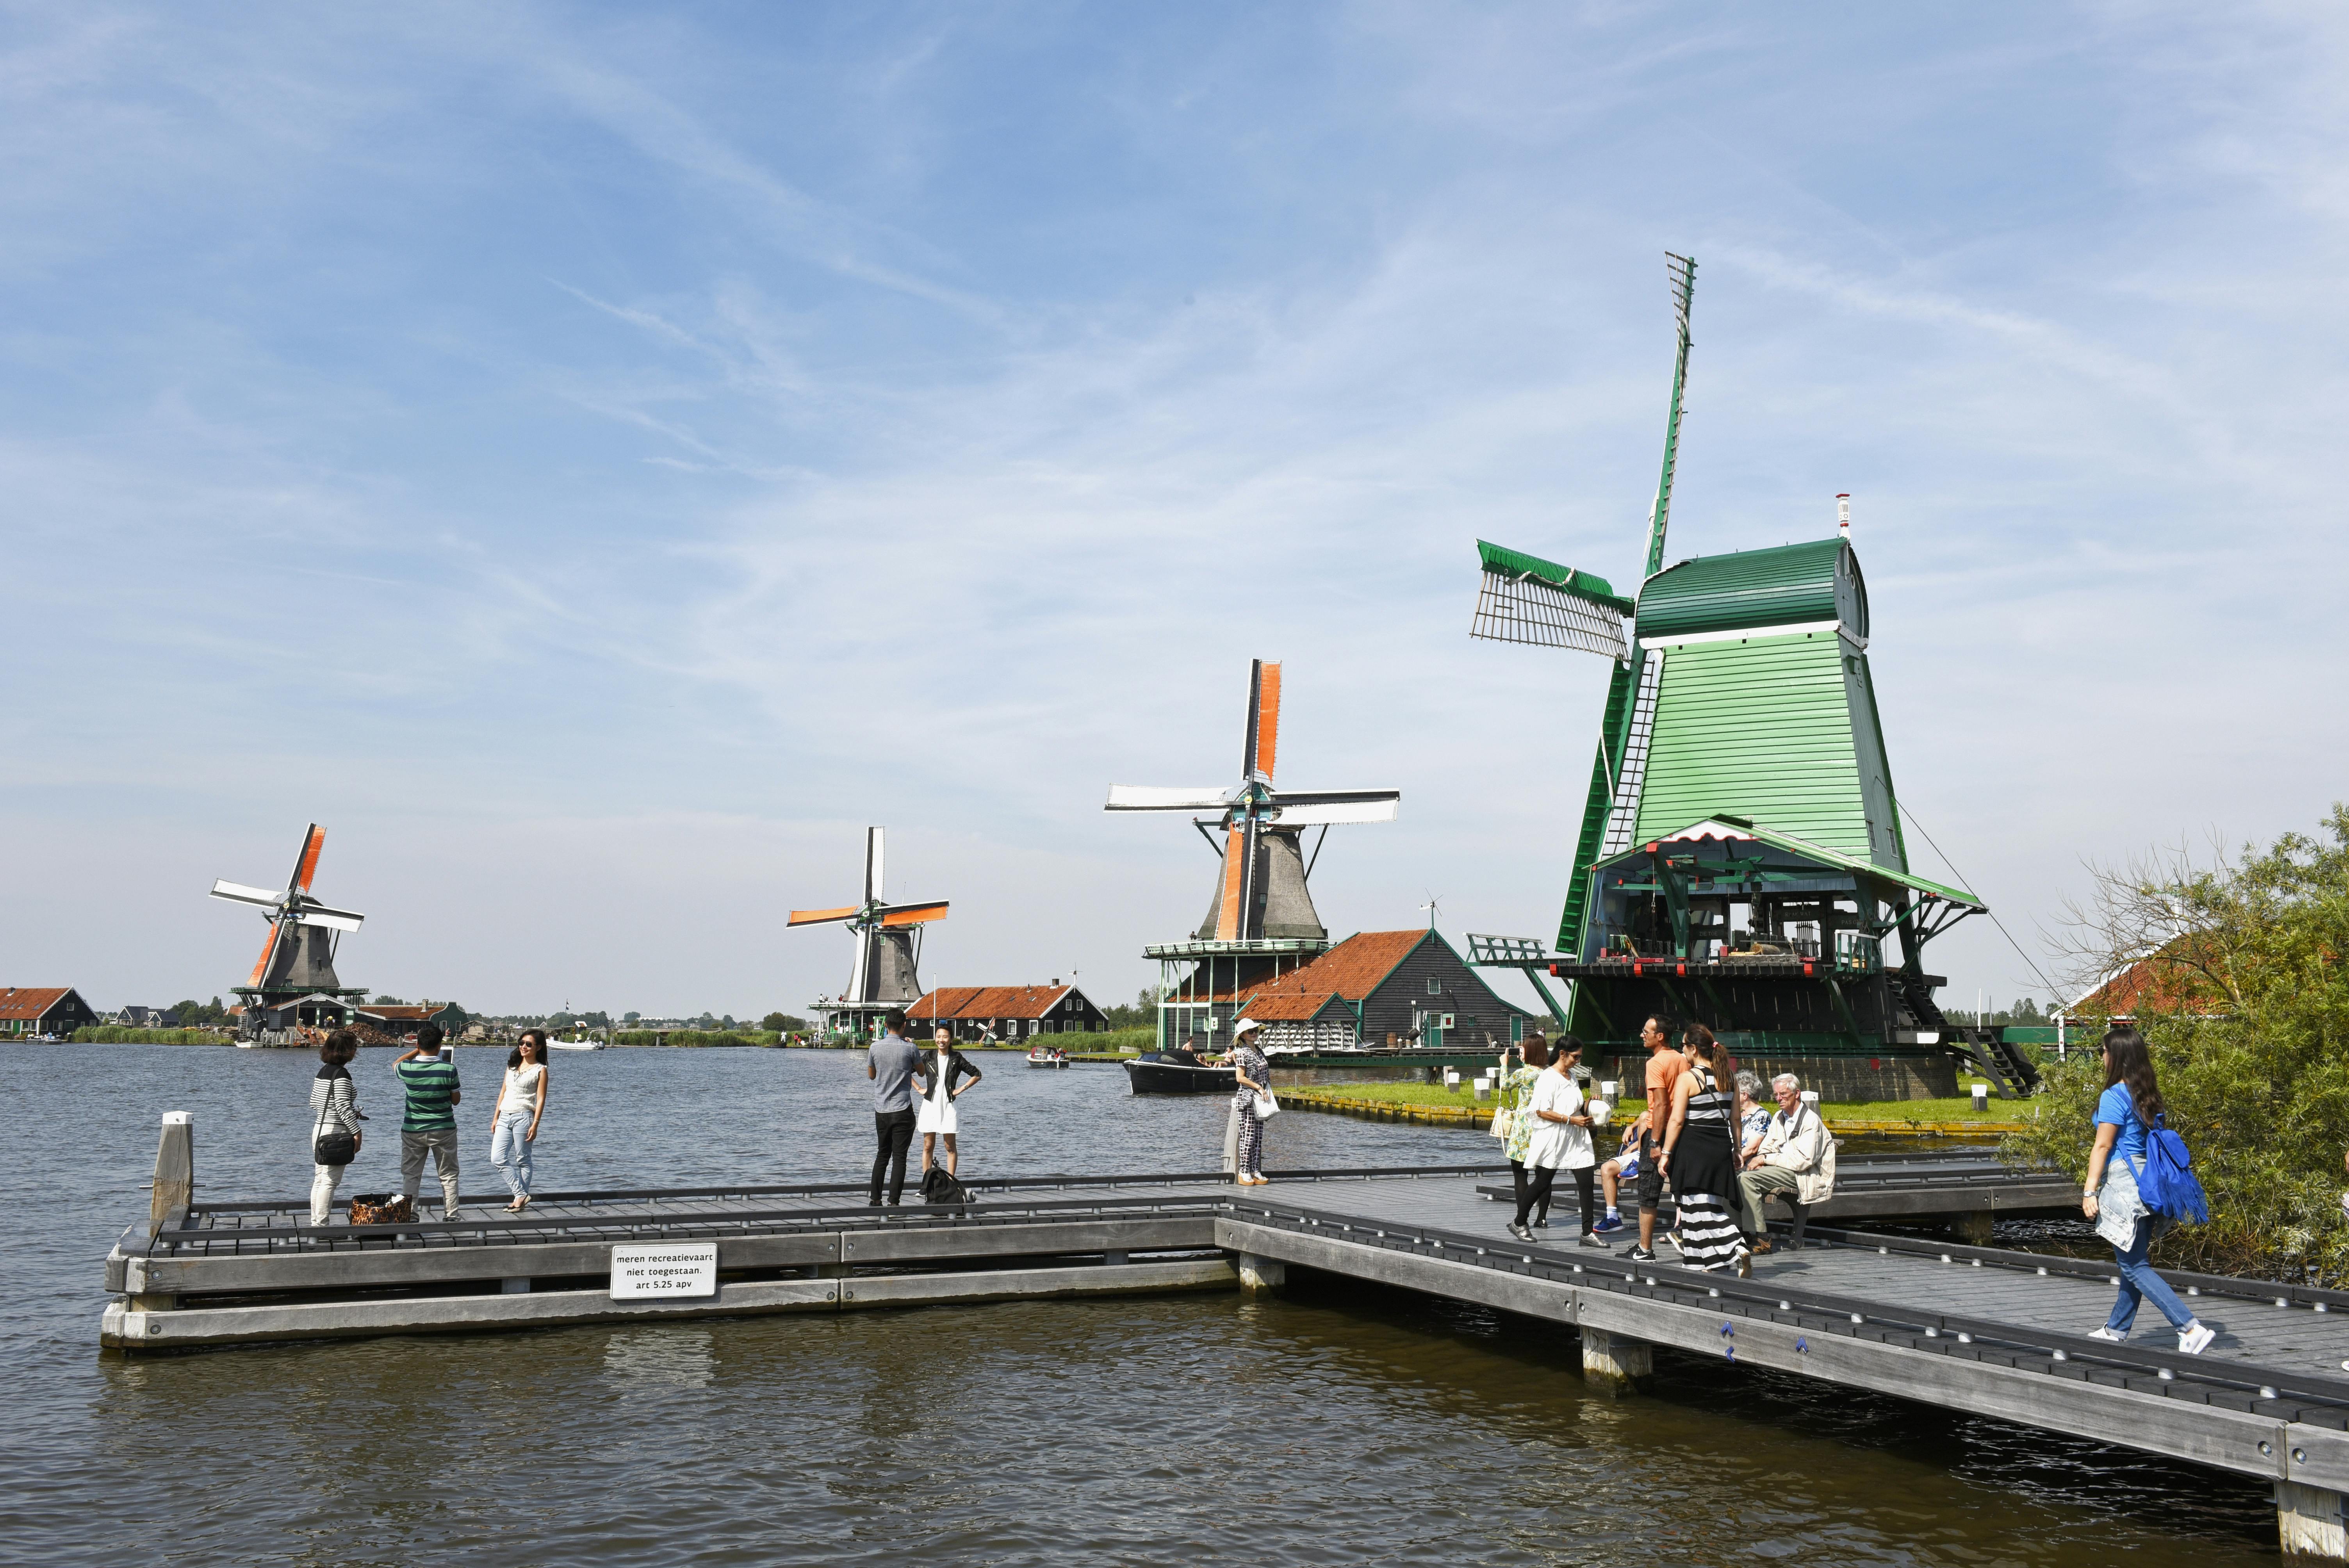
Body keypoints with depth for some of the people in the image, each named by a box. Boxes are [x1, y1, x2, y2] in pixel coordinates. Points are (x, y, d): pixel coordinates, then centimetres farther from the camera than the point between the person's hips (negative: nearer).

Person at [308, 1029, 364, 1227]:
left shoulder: (322, 1072, 13)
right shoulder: (341, 1074, -15)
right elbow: (343, 1106, -22)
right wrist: (357, 1131, -17)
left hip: (319, 1129, 9)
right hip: (336, 1132, -9)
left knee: (319, 1180, 12)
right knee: (330, 1181, -6)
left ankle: (315, 1223, 16)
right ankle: (322, 1225, -7)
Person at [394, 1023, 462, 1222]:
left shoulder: (408, 1068, -10)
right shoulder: (449, 1069, -15)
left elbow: (395, 1065, 17)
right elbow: (456, 1100, -4)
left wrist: (417, 1051, 16)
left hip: (413, 1130, 1)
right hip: (444, 1130, -1)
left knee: (411, 1175, 11)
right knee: (448, 1175, 9)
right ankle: (451, 1216, 11)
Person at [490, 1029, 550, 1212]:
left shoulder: (540, 1070, 0)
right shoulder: (512, 1065, 17)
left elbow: (541, 1099, -5)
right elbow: (503, 1092, 20)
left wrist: (535, 1125, -14)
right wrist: (495, 1118, 14)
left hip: (523, 1117, -6)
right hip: (504, 1117, 6)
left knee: (523, 1160, -1)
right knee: (497, 1158, -4)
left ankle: (521, 1198, 5)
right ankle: (521, 1195, -1)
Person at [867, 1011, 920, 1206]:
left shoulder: (876, 1047, -1)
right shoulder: (909, 1048, -9)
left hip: (881, 1110, 4)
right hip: (902, 1110, -4)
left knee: (882, 1154, 16)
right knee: (899, 1157, 0)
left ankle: (875, 1200, 17)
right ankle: (894, 1202, -4)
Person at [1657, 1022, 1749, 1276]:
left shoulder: (1687, 1079, -10)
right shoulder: (1730, 1077, 7)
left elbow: (1677, 1120, -13)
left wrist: (1666, 1153, -8)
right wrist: (1736, 1151, 17)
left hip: (1694, 1148, -6)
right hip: (1722, 1147, 6)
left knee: (1699, 1208, -2)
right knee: (1714, 1206, 14)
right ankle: (1739, 1249, 2)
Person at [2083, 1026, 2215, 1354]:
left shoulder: (2115, 1096, -14)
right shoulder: (2149, 1094, 10)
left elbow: (2103, 1147, -15)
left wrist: (2090, 1191, -13)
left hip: (2123, 1181, -9)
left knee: (2134, 1266, -5)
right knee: (2132, 1260, 17)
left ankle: (2192, 1328, -14)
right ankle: (2116, 1329, 28)